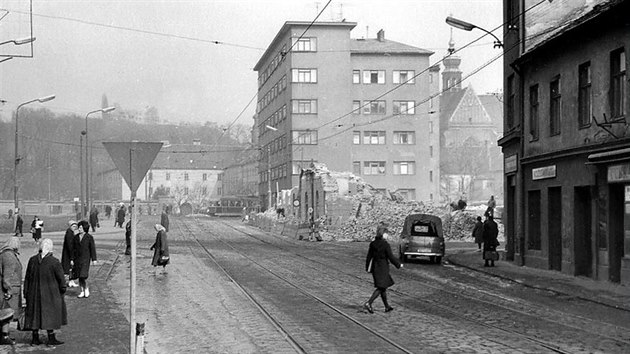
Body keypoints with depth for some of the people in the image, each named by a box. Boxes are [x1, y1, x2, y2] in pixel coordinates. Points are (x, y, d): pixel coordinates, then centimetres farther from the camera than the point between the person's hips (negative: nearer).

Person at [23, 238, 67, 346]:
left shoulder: (32, 260, -2)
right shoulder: (54, 262, -15)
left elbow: (27, 278, 4)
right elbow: (61, 278, -9)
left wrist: (26, 293, 11)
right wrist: (63, 289, 8)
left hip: (34, 293, 4)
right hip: (50, 294, -4)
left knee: (35, 314, 12)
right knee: (50, 314, 5)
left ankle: (35, 339, 17)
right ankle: (51, 339, 8)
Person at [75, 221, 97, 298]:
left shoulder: (89, 237, -6)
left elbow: (93, 248, -4)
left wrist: (94, 259, -7)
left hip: (85, 258, -5)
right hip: (78, 258, 5)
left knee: (83, 275, -13)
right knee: (79, 276, 6)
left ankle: (86, 289, 9)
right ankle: (82, 292, 15)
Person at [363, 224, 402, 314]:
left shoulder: (373, 244, 3)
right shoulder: (385, 245, -16)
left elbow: (369, 257, 7)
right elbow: (391, 257, -13)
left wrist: (368, 268, 15)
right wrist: (399, 264, 1)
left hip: (375, 267, 7)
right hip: (383, 268, -7)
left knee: (383, 287, 16)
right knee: (381, 288, -2)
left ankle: (387, 306, 23)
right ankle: (368, 303, -14)